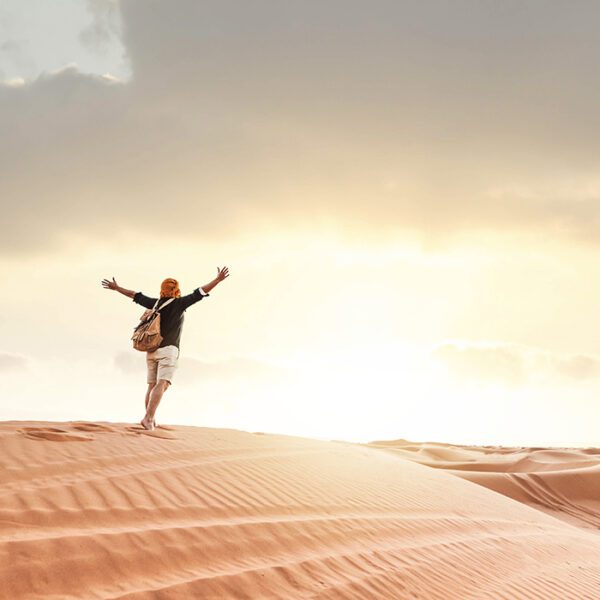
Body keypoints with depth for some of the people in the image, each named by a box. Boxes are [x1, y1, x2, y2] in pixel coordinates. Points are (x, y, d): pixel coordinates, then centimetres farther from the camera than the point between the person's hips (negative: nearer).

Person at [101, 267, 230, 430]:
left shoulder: (155, 303, 10)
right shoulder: (179, 303, -2)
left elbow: (135, 295, 21)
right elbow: (200, 293, -7)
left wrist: (116, 287, 33)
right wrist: (218, 279, -7)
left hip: (151, 350, 6)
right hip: (168, 350, -6)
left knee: (152, 385, 12)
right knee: (162, 385, -15)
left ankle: (150, 419, 10)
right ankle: (148, 418, -29)